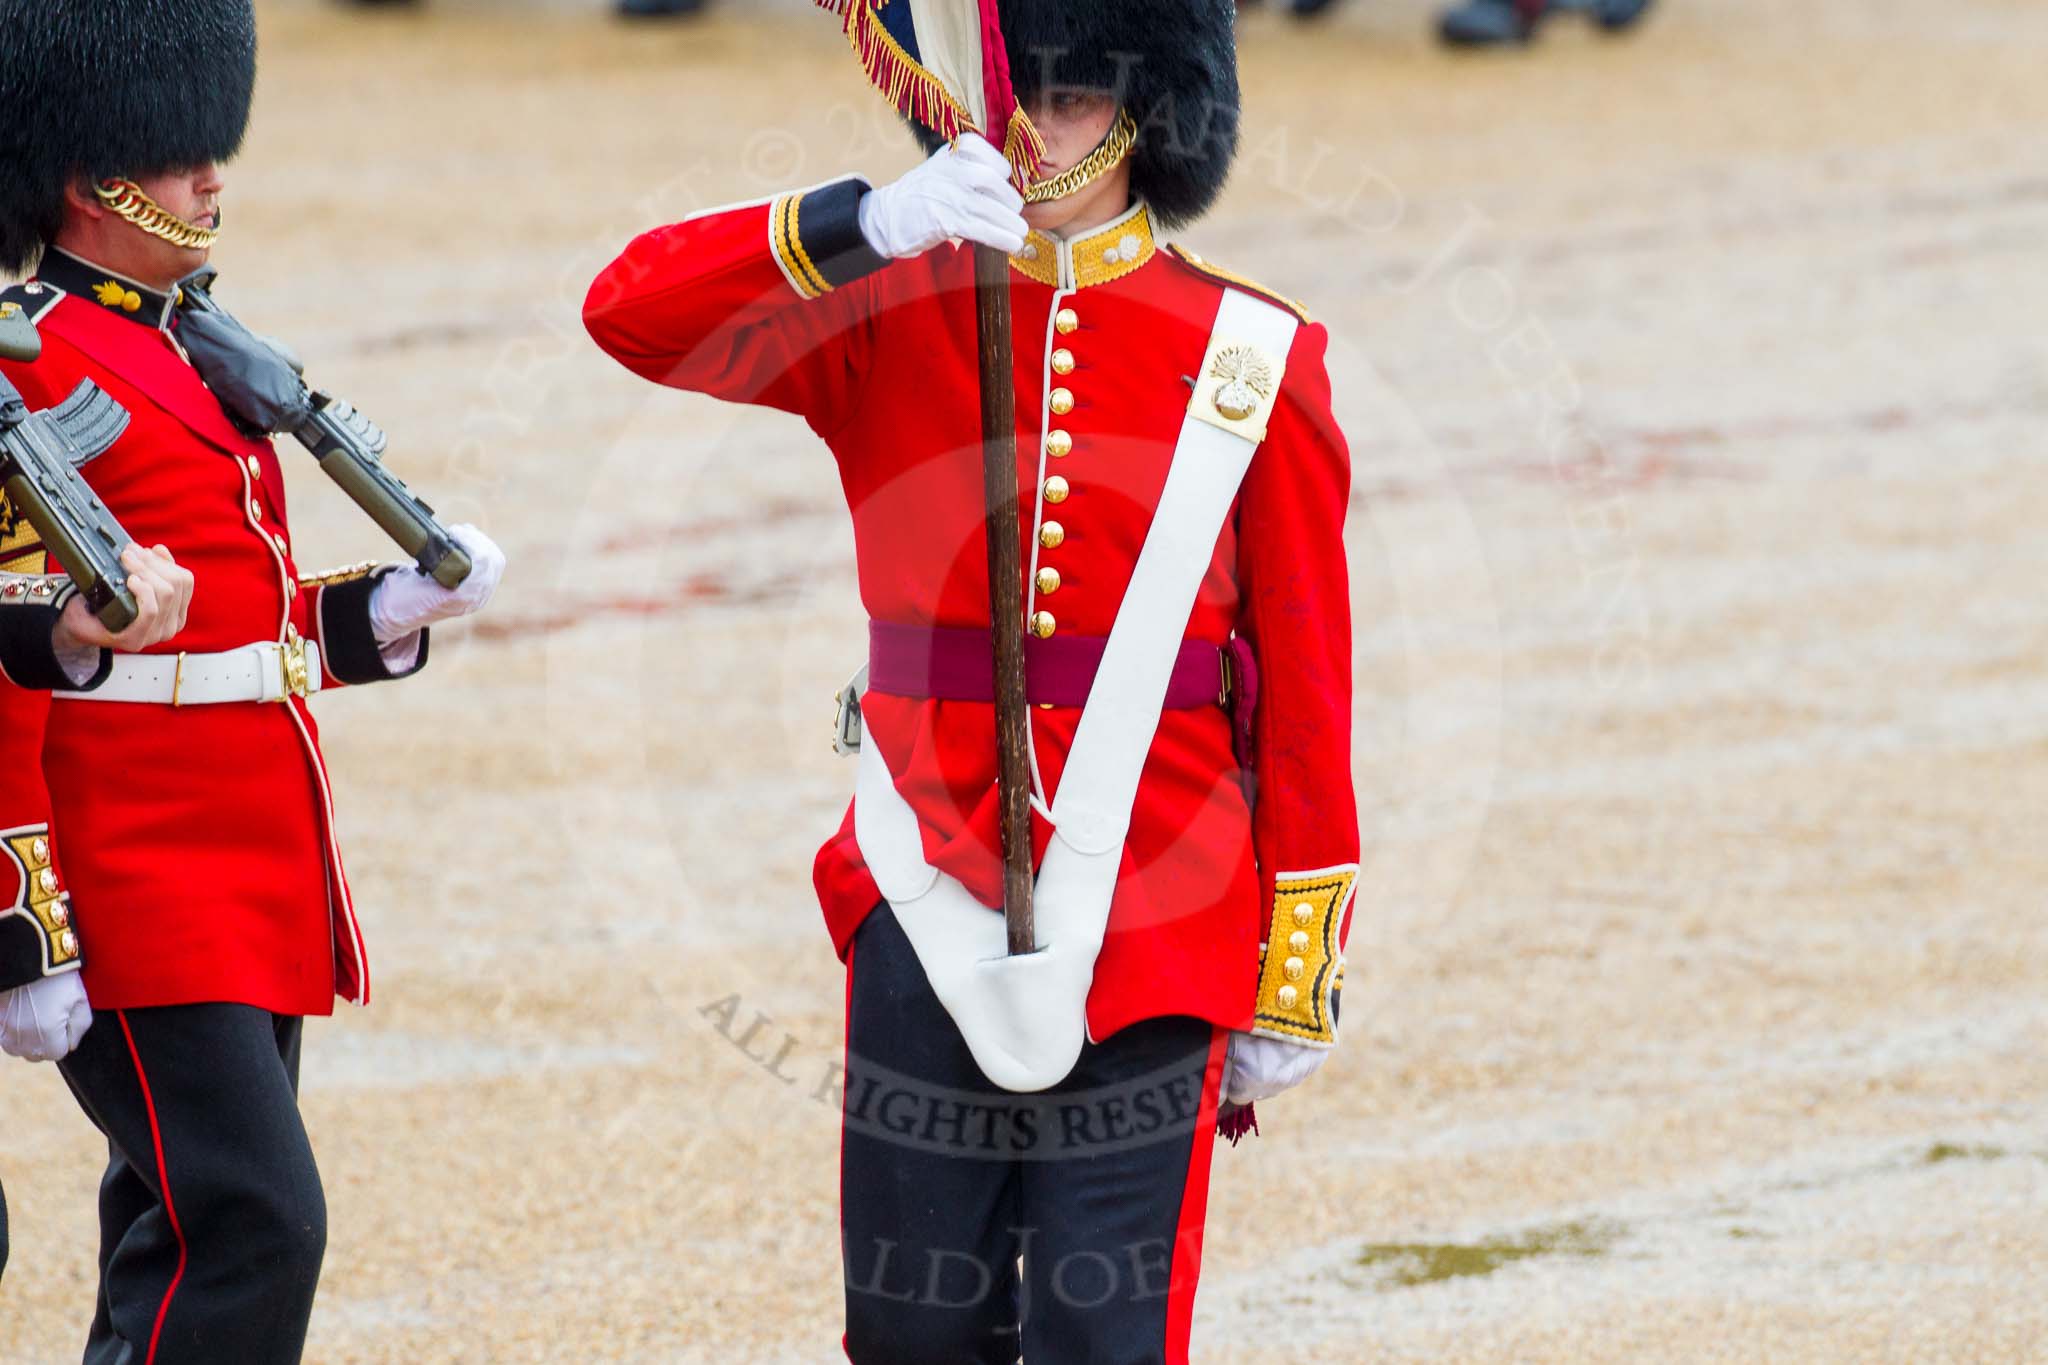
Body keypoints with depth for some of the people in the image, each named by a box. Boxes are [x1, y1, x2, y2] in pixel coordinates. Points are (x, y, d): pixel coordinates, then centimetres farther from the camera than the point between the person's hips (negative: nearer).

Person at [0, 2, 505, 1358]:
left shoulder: (184, 360, 17)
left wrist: (388, 608, 7)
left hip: (250, 888, 10)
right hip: (141, 895, -10)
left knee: (184, 1241, 11)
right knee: (253, 1225, -16)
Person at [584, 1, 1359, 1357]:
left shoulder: (1254, 357, 0)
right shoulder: (886, 313, 4)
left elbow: (1307, 685, 2)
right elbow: (634, 313, -11)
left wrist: (1296, 986, 0)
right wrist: (866, 223, -26)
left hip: (1147, 927, -2)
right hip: (929, 908, 2)